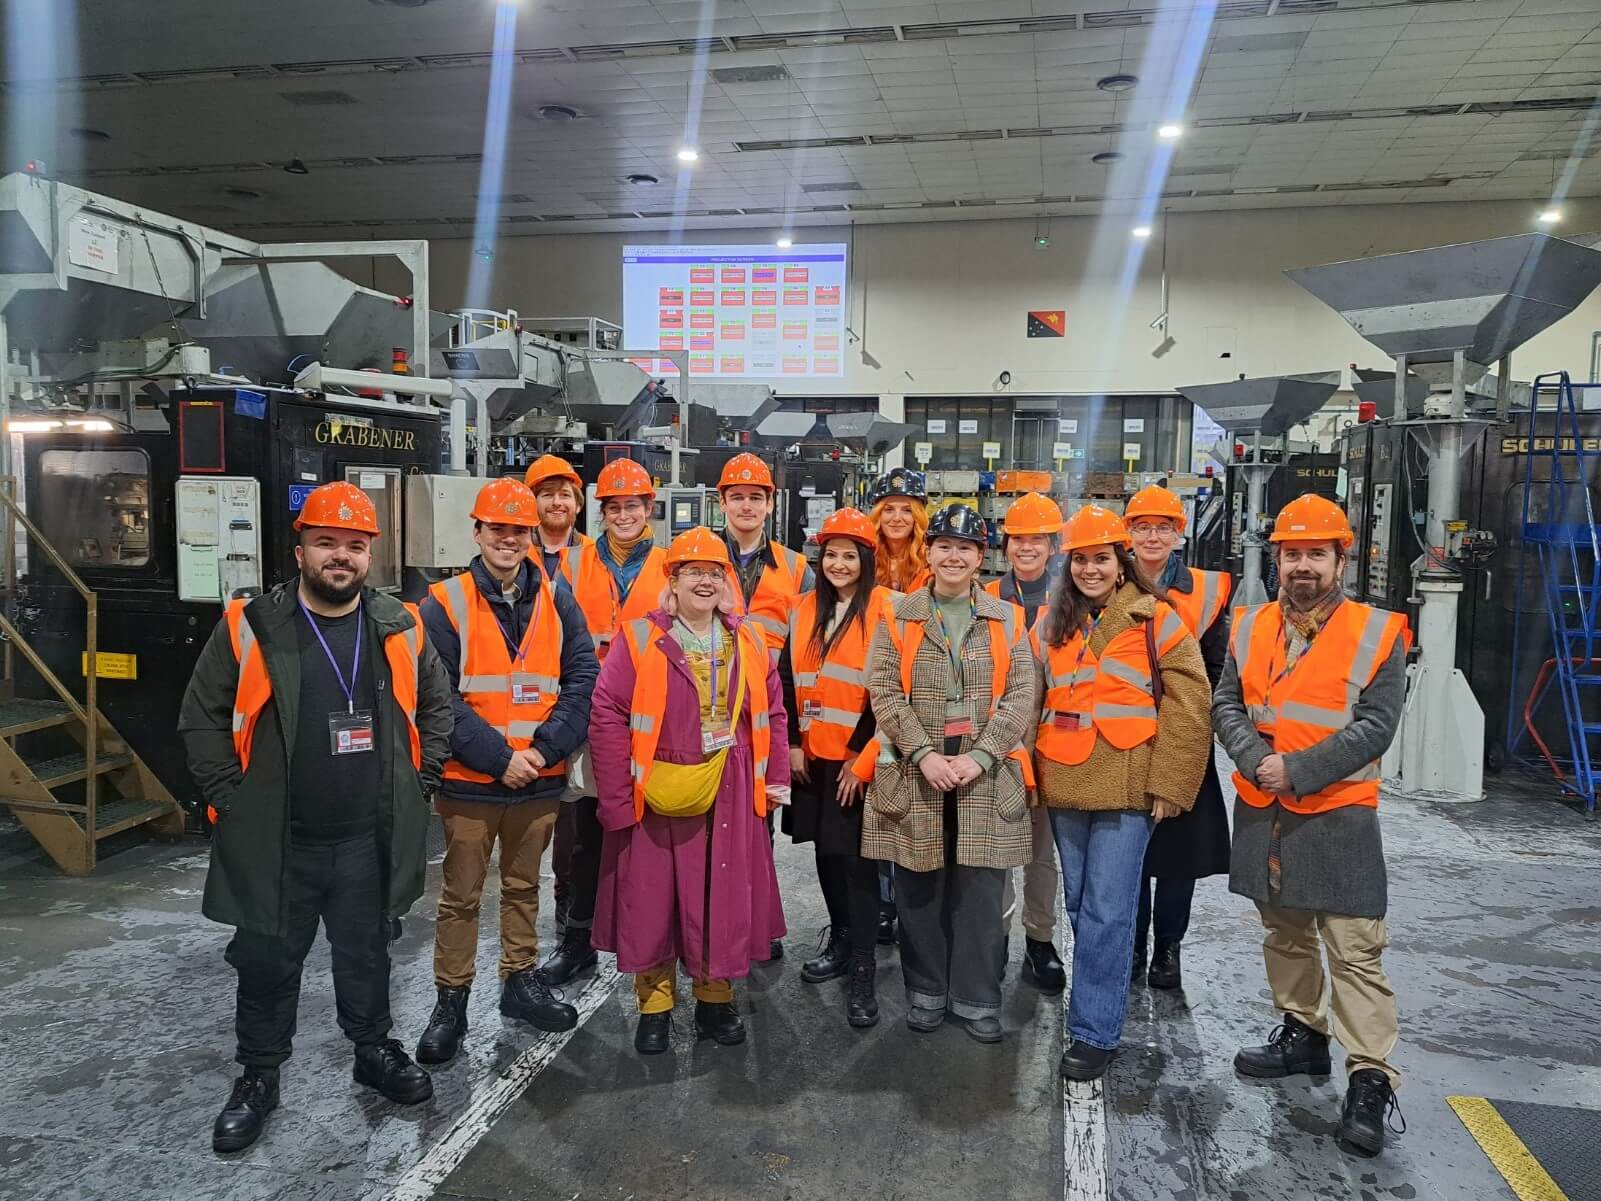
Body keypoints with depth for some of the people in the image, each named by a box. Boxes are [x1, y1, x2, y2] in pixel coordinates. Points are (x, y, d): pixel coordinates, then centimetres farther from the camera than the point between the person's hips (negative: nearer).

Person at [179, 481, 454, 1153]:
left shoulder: (400, 627, 0)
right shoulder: (249, 628, -7)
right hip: (275, 841, -1)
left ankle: (374, 1051, 38)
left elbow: (436, 704, 12)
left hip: (369, 839, 2)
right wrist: (230, 796, -5)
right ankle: (259, 1077, 33)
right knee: (266, 964, 13)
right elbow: (201, 717, 0)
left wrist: (421, 779, 6)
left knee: (366, 955, 18)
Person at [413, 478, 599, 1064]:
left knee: (524, 886, 18)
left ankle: (521, 981, 34)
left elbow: (582, 680, -1)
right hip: (469, 780, -3)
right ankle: (451, 1002, 23)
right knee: (461, 896, 8)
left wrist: (545, 748, -13)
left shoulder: (557, 603, 4)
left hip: (539, 778, 3)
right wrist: (498, 757, -17)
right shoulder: (444, 605, -6)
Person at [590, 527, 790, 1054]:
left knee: (724, 901, 11)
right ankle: (654, 1007, 27)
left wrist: (777, 778, 5)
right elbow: (608, 717, -10)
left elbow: (772, 713, 11)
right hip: (656, 797, -3)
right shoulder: (639, 639, -8)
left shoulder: (748, 641, 5)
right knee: (653, 902, 8)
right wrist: (618, 798, -13)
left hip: (728, 797, 3)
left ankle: (715, 1000, 31)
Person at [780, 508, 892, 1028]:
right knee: (826, 850, 15)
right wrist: (793, 742, 3)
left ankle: (862, 970, 4)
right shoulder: (806, 608, 10)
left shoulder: (883, 611, -8)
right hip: (812, 755, 6)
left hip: (859, 758, -6)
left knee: (855, 858, -4)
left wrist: (862, 758, -14)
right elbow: (787, 678, 10)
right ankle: (840, 941, 32)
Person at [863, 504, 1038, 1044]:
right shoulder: (899, 617, 6)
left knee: (981, 892, 5)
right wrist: (924, 753, -14)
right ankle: (926, 991, 25)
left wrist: (979, 756, -12)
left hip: (987, 777, 0)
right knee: (920, 891, 8)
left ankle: (977, 999, 20)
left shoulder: (1006, 619, 8)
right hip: (914, 774, 0)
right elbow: (884, 691, -3)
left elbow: (1021, 695, 0)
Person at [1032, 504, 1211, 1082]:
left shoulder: (1154, 619, -3)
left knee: (1107, 911, -5)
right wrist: (1031, 769, 8)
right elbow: (1032, 702, 17)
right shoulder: (1051, 625, 10)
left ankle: (1095, 1030, 5)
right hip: (1064, 789, 5)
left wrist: (1167, 785, -10)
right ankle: (1099, 1004, 31)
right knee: (1079, 905, 14)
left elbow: (1189, 706, -5)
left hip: (1127, 789, -4)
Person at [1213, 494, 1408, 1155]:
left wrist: (1296, 770, -19)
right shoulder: (1251, 626, 6)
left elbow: (1374, 727, -12)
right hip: (1261, 812, 5)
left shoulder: (1379, 634, -6)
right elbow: (1227, 705, 4)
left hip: (1337, 815, -4)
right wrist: (1255, 760, -14)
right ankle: (1303, 1034, 35)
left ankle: (1371, 1080, 5)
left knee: (1356, 949, -3)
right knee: (1284, 933, 18)